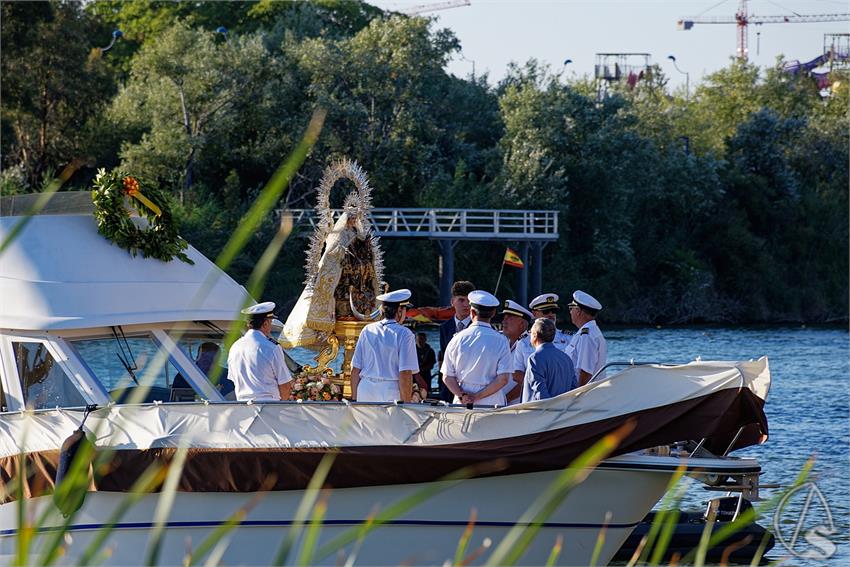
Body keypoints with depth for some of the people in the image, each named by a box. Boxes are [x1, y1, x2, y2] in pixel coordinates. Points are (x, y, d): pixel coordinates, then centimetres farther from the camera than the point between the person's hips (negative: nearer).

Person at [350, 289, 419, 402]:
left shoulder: (367, 330, 10)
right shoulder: (404, 334, -4)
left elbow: (355, 369, 10)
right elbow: (405, 374, -9)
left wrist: (354, 399, 18)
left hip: (365, 393, 5)